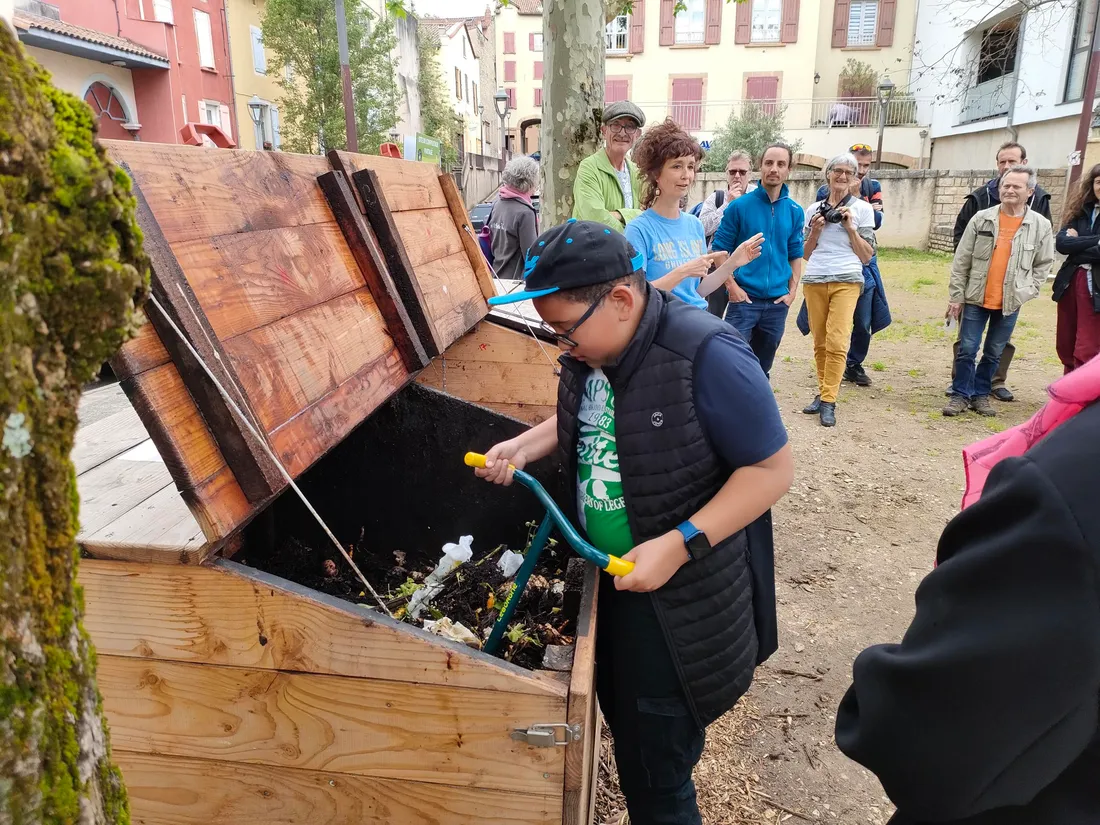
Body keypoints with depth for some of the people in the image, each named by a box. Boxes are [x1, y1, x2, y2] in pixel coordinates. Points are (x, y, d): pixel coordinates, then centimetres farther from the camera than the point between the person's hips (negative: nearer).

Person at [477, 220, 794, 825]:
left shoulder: (707, 356, -27)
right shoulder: (591, 352, -3)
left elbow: (773, 468, -22)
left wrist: (678, 545, -27)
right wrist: (524, 446, -2)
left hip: (681, 599, -7)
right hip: (612, 576, 8)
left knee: (655, 769, 7)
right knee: (621, 716, 26)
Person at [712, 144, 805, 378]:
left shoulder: (795, 211, 6)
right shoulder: (739, 206, -5)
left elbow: (795, 255, 13)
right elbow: (720, 250, -3)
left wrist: (792, 291, 3)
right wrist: (733, 287, -10)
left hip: (777, 302, 4)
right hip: (744, 298, -3)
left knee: (762, 367, 14)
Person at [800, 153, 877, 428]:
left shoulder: (862, 208, 6)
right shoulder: (814, 209, 13)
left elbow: (867, 256, 5)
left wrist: (850, 227, -5)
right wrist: (816, 230, -1)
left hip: (846, 281, -3)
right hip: (814, 280, 3)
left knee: (836, 342, -12)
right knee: (819, 342, 4)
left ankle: (828, 401, -8)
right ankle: (823, 392, 15)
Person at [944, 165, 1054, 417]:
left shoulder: (1041, 225, -1)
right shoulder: (982, 219, -3)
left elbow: (1044, 263, 8)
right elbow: (961, 260, -1)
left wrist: (1027, 291, -2)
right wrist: (956, 296, -3)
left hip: (1010, 302, 1)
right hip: (976, 298, -1)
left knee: (994, 353, 10)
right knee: (967, 349, 1)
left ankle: (981, 394, 23)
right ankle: (961, 394, 13)